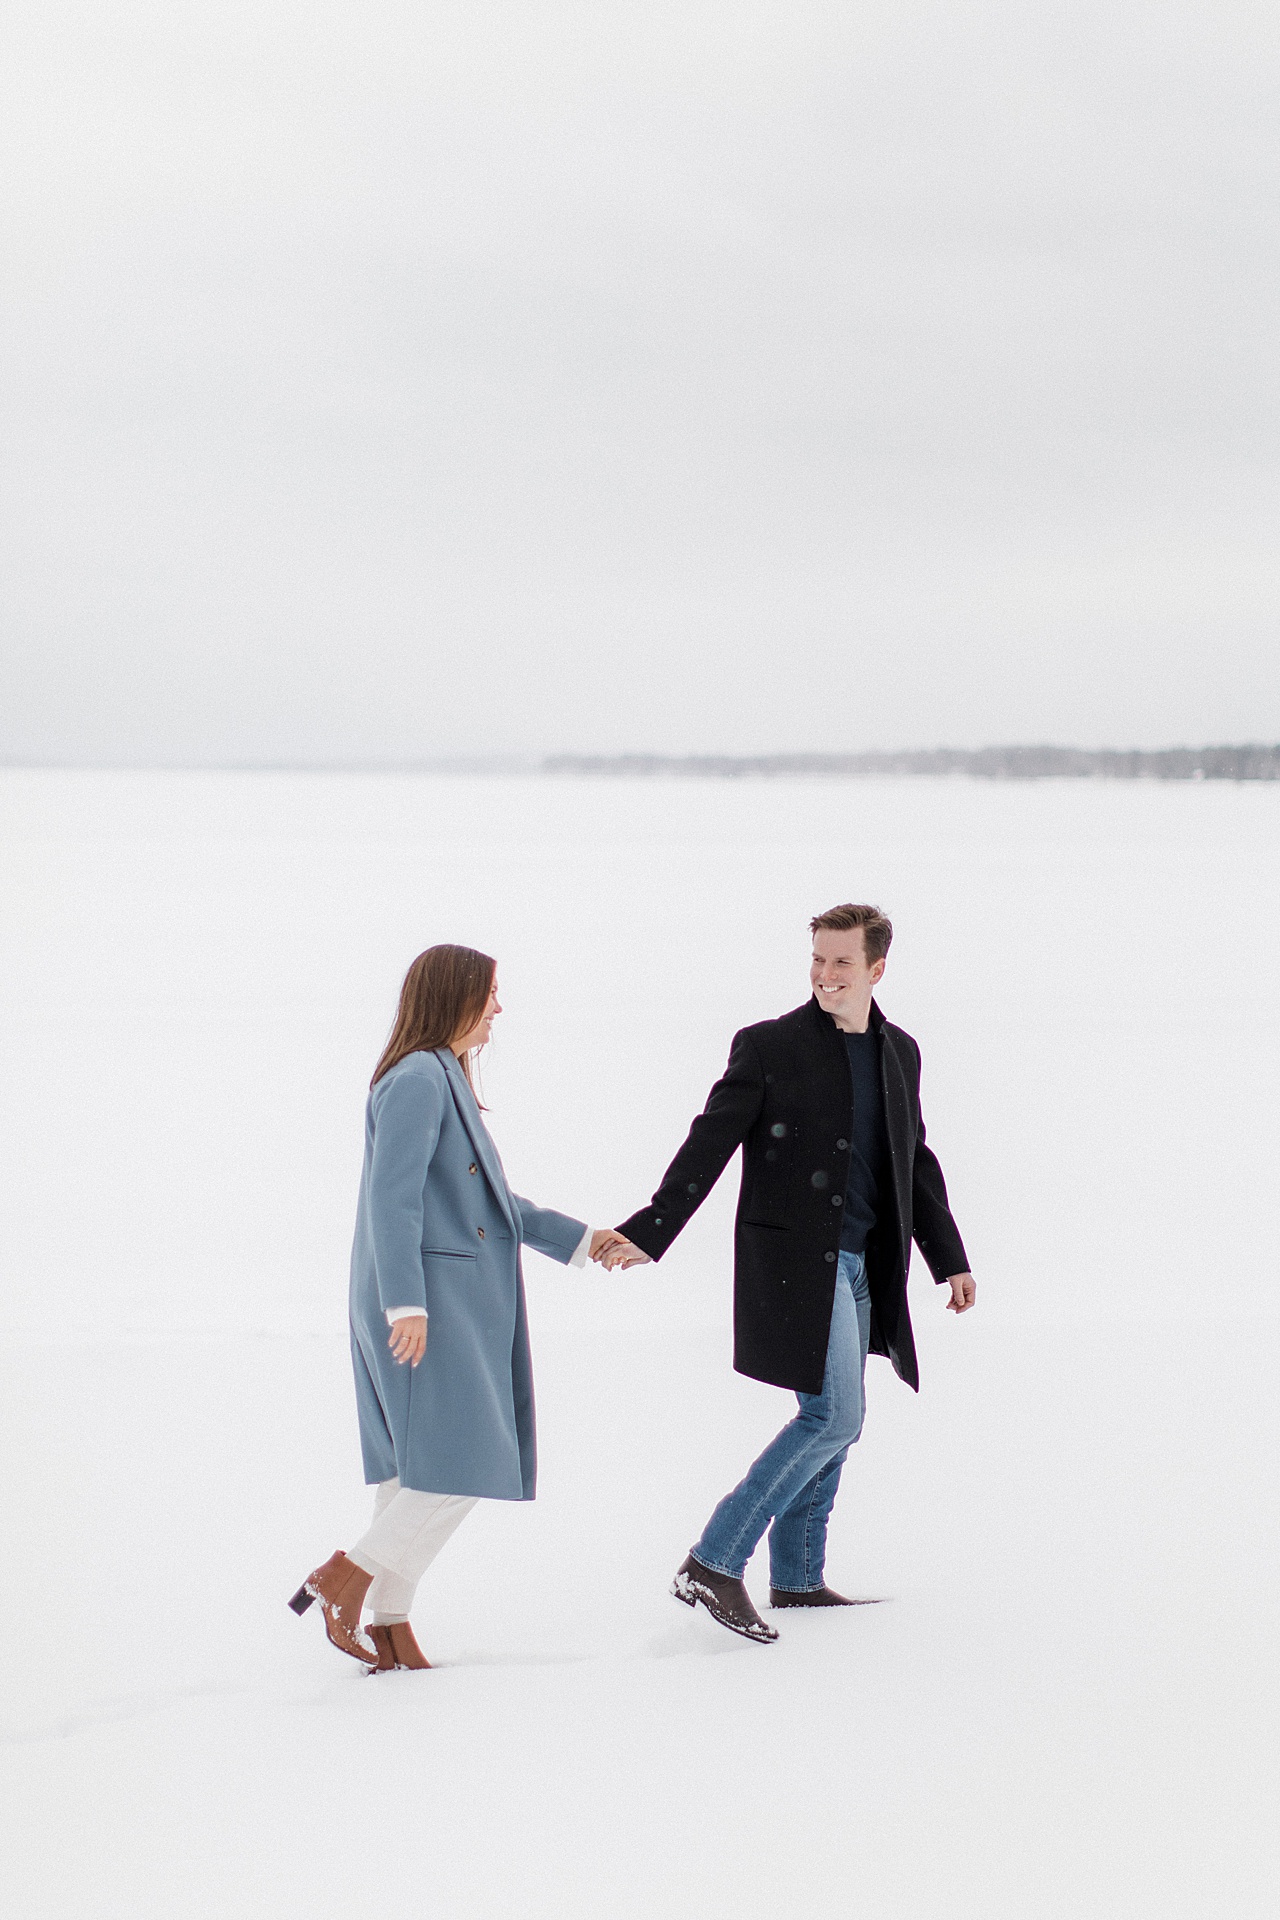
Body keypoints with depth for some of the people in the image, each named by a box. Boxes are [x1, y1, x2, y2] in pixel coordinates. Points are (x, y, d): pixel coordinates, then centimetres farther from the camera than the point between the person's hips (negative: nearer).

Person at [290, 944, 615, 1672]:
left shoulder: (445, 1080, 18)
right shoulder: (416, 1080, -14)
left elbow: (491, 1200, 23)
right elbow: (392, 1197, -21)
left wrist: (581, 1240, 21)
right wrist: (405, 1305, -25)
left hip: (453, 1305, 10)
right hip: (426, 1306, -10)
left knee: (420, 1470, 10)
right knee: (463, 1465, -11)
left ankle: (390, 1621, 13)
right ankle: (348, 1577, -6)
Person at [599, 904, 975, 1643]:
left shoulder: (900, 1053, 11)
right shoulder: (769, 1046, -7)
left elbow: (917, 1162, 20)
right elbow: (709, 1145, -11)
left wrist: (951, 1261, 20)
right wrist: (648, 1233, -20)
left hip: (859, 1264, 7)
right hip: (795, 1261, -7)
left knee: (831, 1423, 12)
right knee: (835, 1417, -14)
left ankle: (798, 1578, 24)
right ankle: (714, 1564, -11)